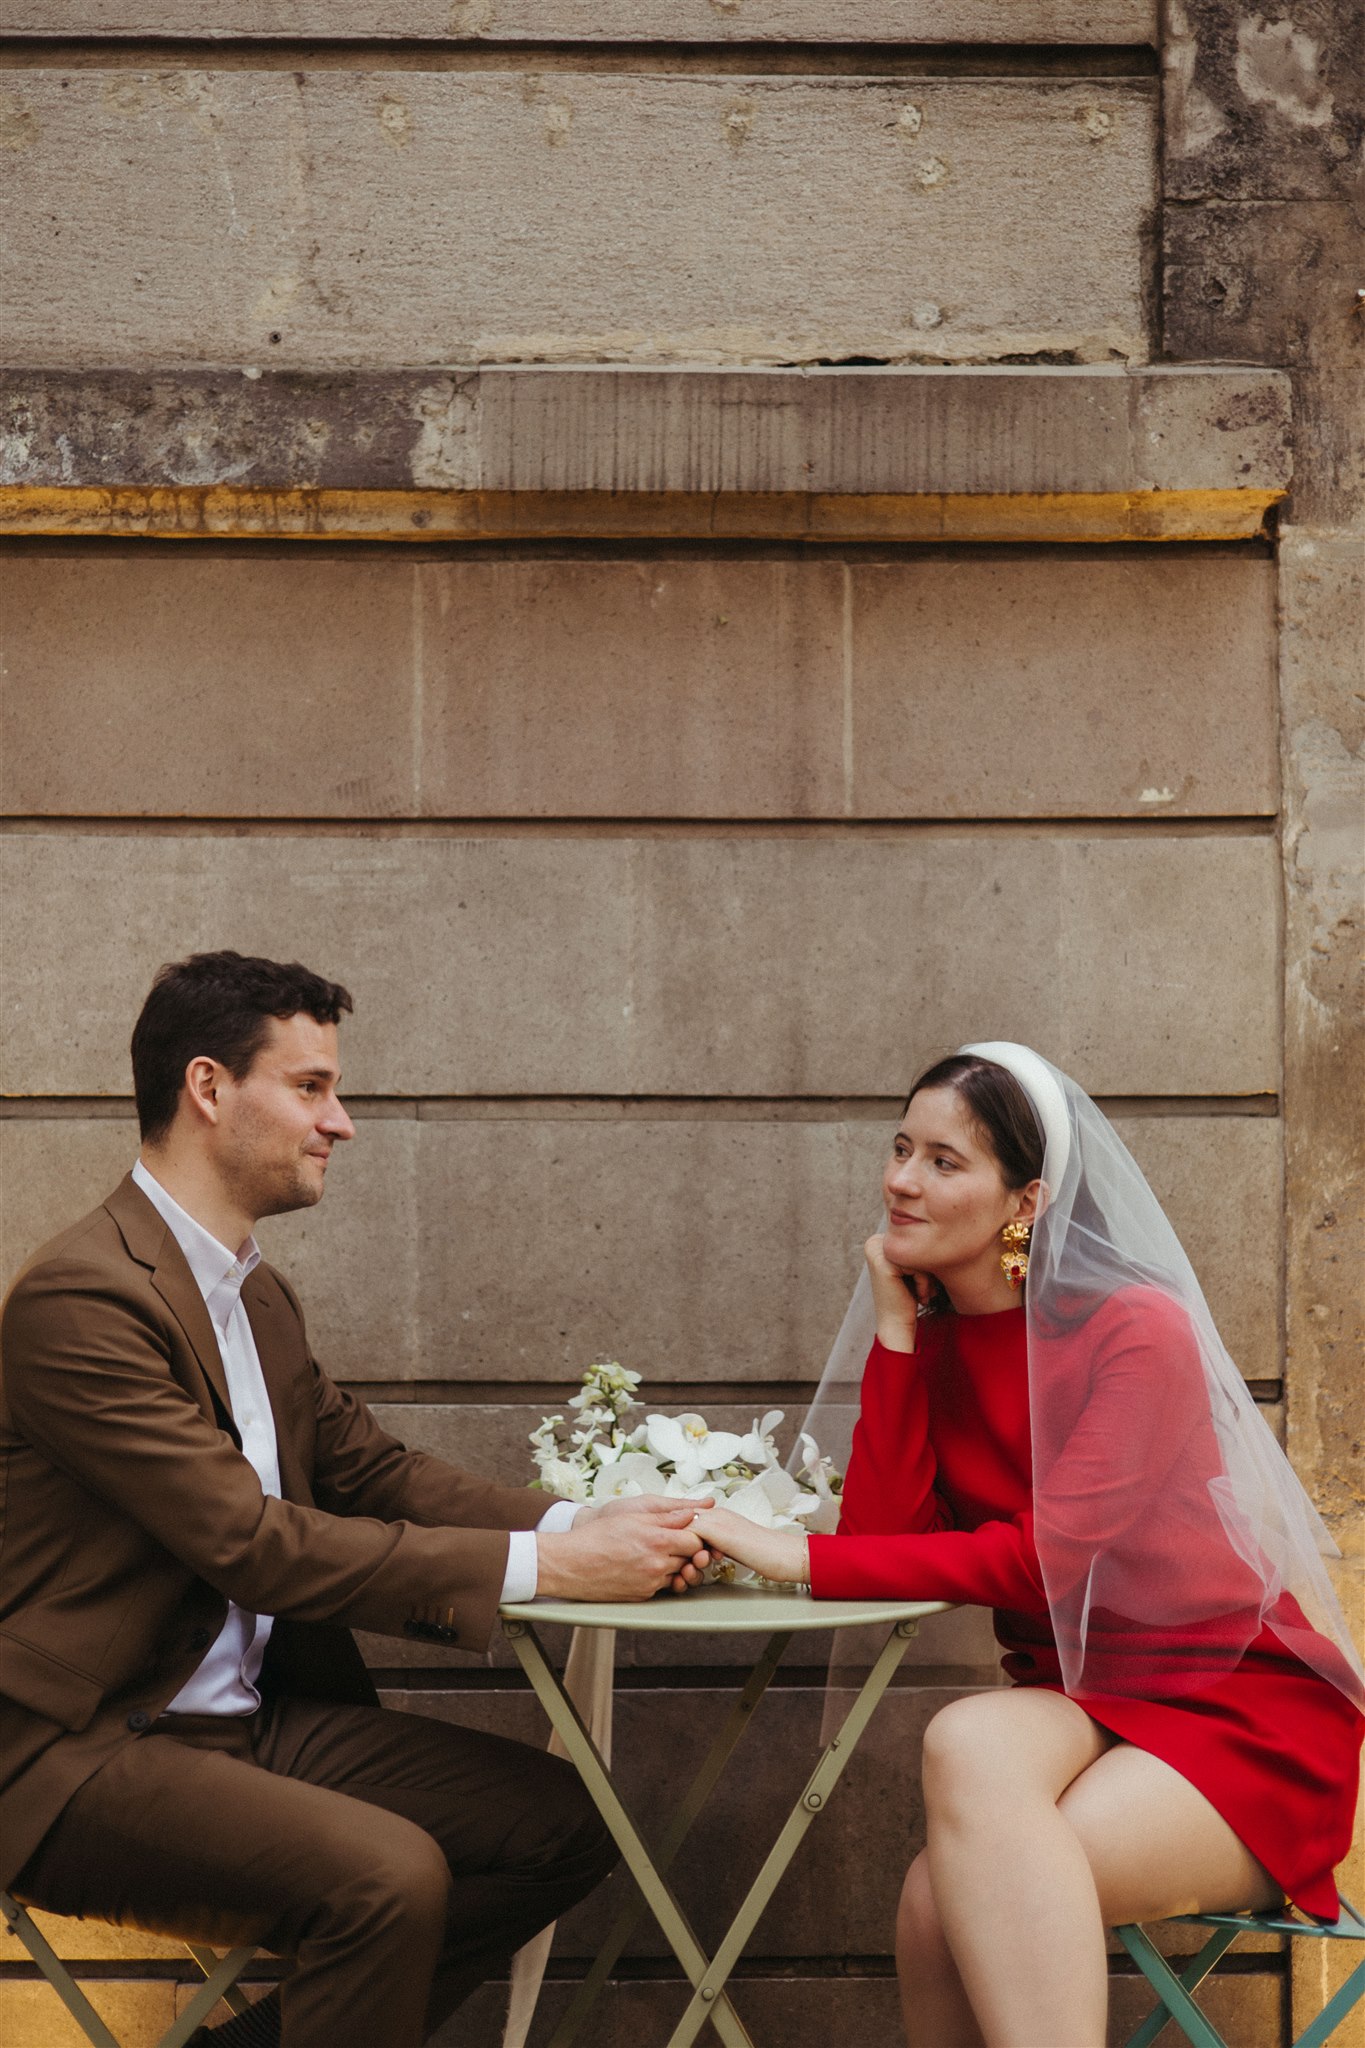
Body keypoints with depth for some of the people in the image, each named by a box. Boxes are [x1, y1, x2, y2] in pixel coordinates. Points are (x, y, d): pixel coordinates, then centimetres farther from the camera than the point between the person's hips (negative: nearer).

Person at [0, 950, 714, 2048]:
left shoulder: (259, 1296, 12)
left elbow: (370, 1468, 13)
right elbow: (253, 1544, -24)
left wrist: (579, 1526, -6)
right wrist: (541, 1566, -25)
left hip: (258, 1714, 10)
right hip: (91, 1751, -10)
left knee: (563, 1821, 1)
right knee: (389, 1873, -31)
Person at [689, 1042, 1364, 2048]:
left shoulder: (1138, 1330, -12)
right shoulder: (937, 1340, 7)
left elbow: (1045, 1558, -20)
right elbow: (884, 1530, -6)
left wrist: (802, 1557, -20)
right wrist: (894, 1328, -8)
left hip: (1244, 1719, -5)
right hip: (1081, 1711, 5)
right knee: (971, 1740, -30)